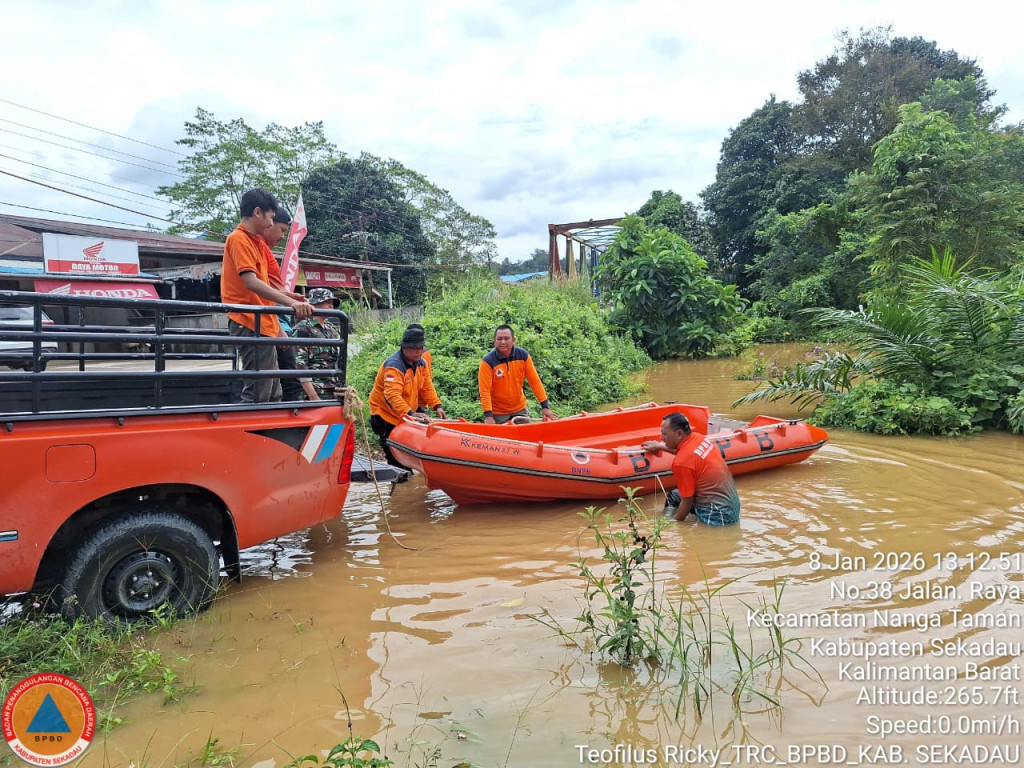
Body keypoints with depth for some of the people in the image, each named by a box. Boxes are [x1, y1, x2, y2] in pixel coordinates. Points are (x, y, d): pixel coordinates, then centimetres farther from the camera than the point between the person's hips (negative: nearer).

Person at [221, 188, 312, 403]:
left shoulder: (254, 240, 20)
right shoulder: (239, 239, -9)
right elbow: (251, 283, -23)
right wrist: (291, 302, -30)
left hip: (262, 326, 10)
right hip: (251, 326, -10)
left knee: (272, 394, 13)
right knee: (257, 395, -11)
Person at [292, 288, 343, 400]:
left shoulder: (333, 330, 17)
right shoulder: (303, 329, -4)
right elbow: (300, 365, -12)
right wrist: (314, 397, -18)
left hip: (335, 392, 7)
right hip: (317, 393, -6)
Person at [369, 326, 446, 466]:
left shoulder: (420, 363, 2)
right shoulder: (394, 366, -25)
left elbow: (427, 387, 6)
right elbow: (392, 395, -37)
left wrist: (437, 406, -9)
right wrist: (410, 413, -47)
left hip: (406, 416, 8)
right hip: (386, 416, -8)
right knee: (395, 459, -9)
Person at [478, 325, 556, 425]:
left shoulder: (523, 355, -8)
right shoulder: (488, 361, -18)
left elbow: (535, 381, -6)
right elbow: (484, 390, -21)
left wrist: (545, 406, -10)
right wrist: (488, 415, -29)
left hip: (520, 409, 3)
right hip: (497, 413, -3)